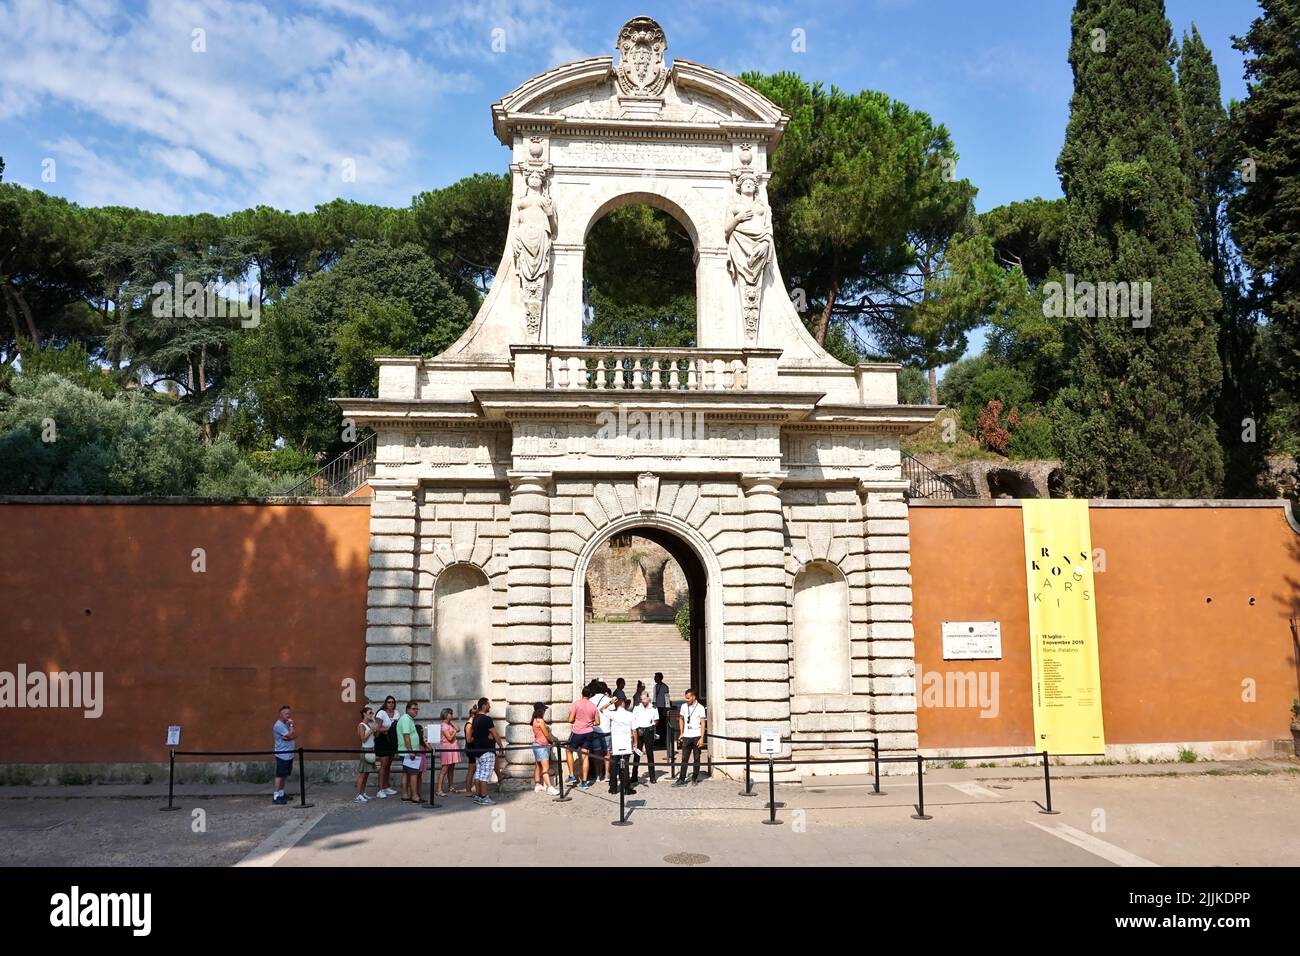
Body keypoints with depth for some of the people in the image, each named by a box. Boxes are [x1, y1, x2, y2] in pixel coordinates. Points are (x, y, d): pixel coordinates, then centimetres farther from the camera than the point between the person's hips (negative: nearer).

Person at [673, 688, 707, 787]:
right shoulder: (684, 706, 5)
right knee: (684, 759, 2)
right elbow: (681, 719, 17)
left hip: (696, 736, -3)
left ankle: (694, 779, 15)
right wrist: (681, 733, 10)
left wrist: (701, 738, -12)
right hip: (686, 736, 3)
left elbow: (702, 723, -6)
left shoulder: (700, 708, -6)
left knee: (697, 759, 6)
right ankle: (681, 780, 3)